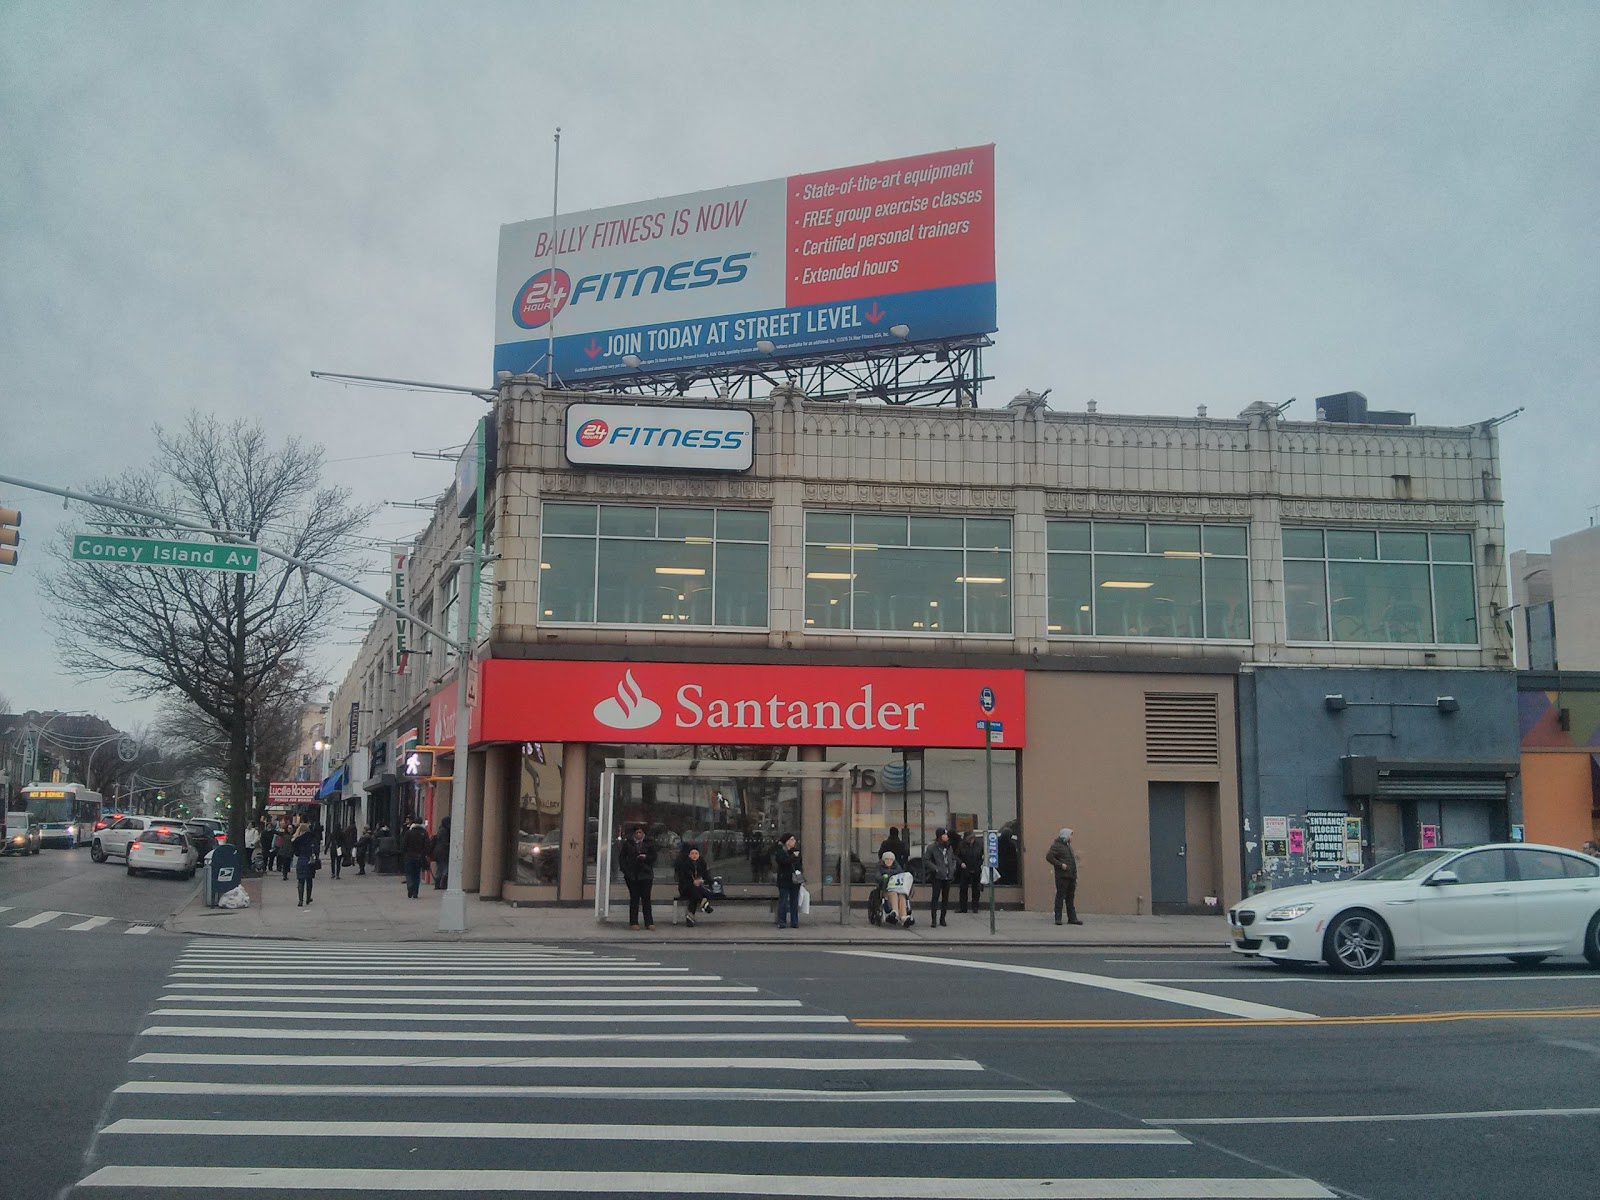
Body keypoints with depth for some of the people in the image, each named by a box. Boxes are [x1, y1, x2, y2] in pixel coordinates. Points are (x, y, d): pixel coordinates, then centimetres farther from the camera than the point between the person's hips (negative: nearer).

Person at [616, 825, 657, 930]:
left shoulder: (649, 843, 5)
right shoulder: (627, 843, 4)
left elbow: (654, 857, 6)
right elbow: (622, 857, 7)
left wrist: (646, 857, -14)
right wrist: (625, 869, -4)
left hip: (646, 875, 0)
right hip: (632, 875, 0)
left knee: (646, 898, 0)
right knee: (634, 898, 3)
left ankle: (649, 922, 4)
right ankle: (633, 922, 9)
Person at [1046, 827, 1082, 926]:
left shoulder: (1068, 846, 21)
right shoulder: (1056, 846, -8)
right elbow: (1049, 857, -17)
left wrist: (1075, 857, 11)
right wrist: (1060, 865, -19)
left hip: (1071, 876, 9)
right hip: (1062, 876, -9)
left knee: (1071, 897, 10)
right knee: (1060, 896, -5)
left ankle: (1072, 918, 13)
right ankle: (1058, 918, -2)